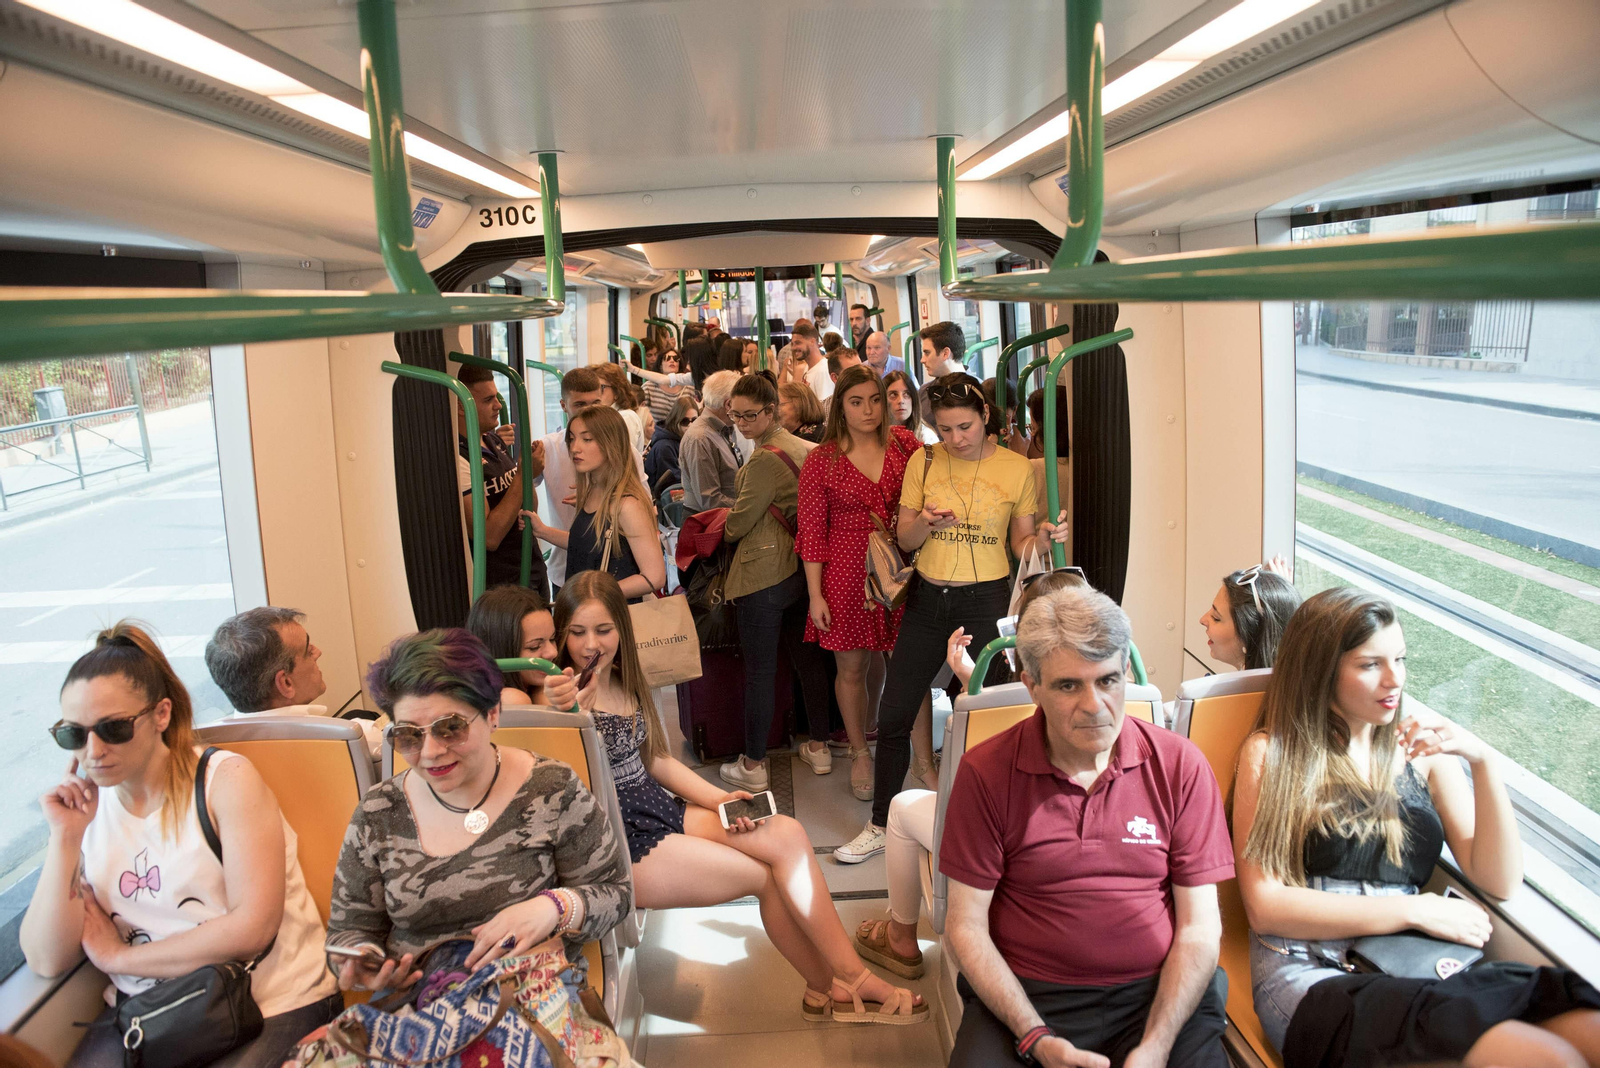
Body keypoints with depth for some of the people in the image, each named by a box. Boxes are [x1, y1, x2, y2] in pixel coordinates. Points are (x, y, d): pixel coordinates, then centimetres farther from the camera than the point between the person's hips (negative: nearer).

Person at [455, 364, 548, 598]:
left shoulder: (495, 441, 6)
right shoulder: (458, 458, -20)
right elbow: (489, 537, -25)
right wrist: (524, 474, -23)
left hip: (535, 569, 8)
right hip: (503, 585, -8)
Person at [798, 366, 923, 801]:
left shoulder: (904, 444, 3)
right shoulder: (822, 460, -3)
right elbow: (812, 531, -3)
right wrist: (815, 594, -5)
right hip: (848, 573, -1)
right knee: (853, 668, 9)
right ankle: (860, 752, 31)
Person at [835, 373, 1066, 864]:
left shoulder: (1016, 469, -2)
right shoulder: (923, 464, 2)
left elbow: (1021, 543, 4)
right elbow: (905, 539, 4)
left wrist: (1045, 539, -18)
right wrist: (926, 522, -17)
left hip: (985, 602, -2)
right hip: (928, 599, 3)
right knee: (893, 716, 5)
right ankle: (880, 825, 21)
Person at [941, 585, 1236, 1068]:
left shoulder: (1180, 765, 0)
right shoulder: (985, 773, -4)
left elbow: (1199, 927, 1)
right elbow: (966, 924, -2)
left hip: (1157, 994, 1)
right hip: (1023, 999, -1)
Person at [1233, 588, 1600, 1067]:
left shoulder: (1422, 750, 16)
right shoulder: (1271, 752, 3)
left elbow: (1499, 881, 9)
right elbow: (1264, 906, -4)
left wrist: (1484, 762, -4)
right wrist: (1413, 910, -7)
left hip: (1414, 966, 5)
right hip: (1310, 974, -5)